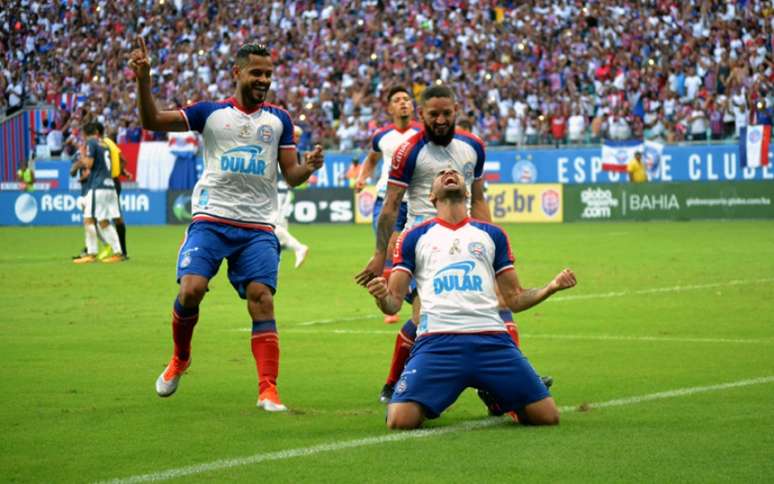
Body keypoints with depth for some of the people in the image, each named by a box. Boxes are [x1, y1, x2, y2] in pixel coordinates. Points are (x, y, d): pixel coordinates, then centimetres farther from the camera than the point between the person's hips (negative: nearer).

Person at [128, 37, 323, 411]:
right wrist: (143, 80, -15)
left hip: (258, 228, 1)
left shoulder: (279, 120, 11)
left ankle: (268, 391, -11)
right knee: (191, 289, -17)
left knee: (262, 299, -12)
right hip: (211, 219, -1)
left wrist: (308, 167, -12)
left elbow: (291, 176, 10)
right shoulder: (211, 112, 5)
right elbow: (153, 121, -1)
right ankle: (180, 359, 13)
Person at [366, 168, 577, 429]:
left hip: (491, 340, 2)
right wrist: (382, 297, -12)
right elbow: (393, 304, 12)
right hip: (436, 342, -2)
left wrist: (552, 287, 2)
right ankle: (431, 402, 13)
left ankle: (498, 400, 23)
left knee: (547, 416, -10)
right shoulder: (415, 237, 17)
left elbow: (515, 299, 20)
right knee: (401, 420, -24)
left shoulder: (492, 234, 21)